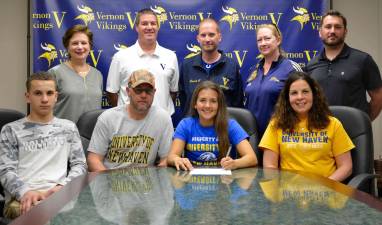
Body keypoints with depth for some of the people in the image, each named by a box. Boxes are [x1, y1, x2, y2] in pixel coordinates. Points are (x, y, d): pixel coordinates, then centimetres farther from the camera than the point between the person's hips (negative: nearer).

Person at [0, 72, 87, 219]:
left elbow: (79, 164, 15)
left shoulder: (68, 128, 20)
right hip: (21, 197, -2)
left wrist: (62, 186, -6)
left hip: (58, 194, 2)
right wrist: (26, 192, -16)